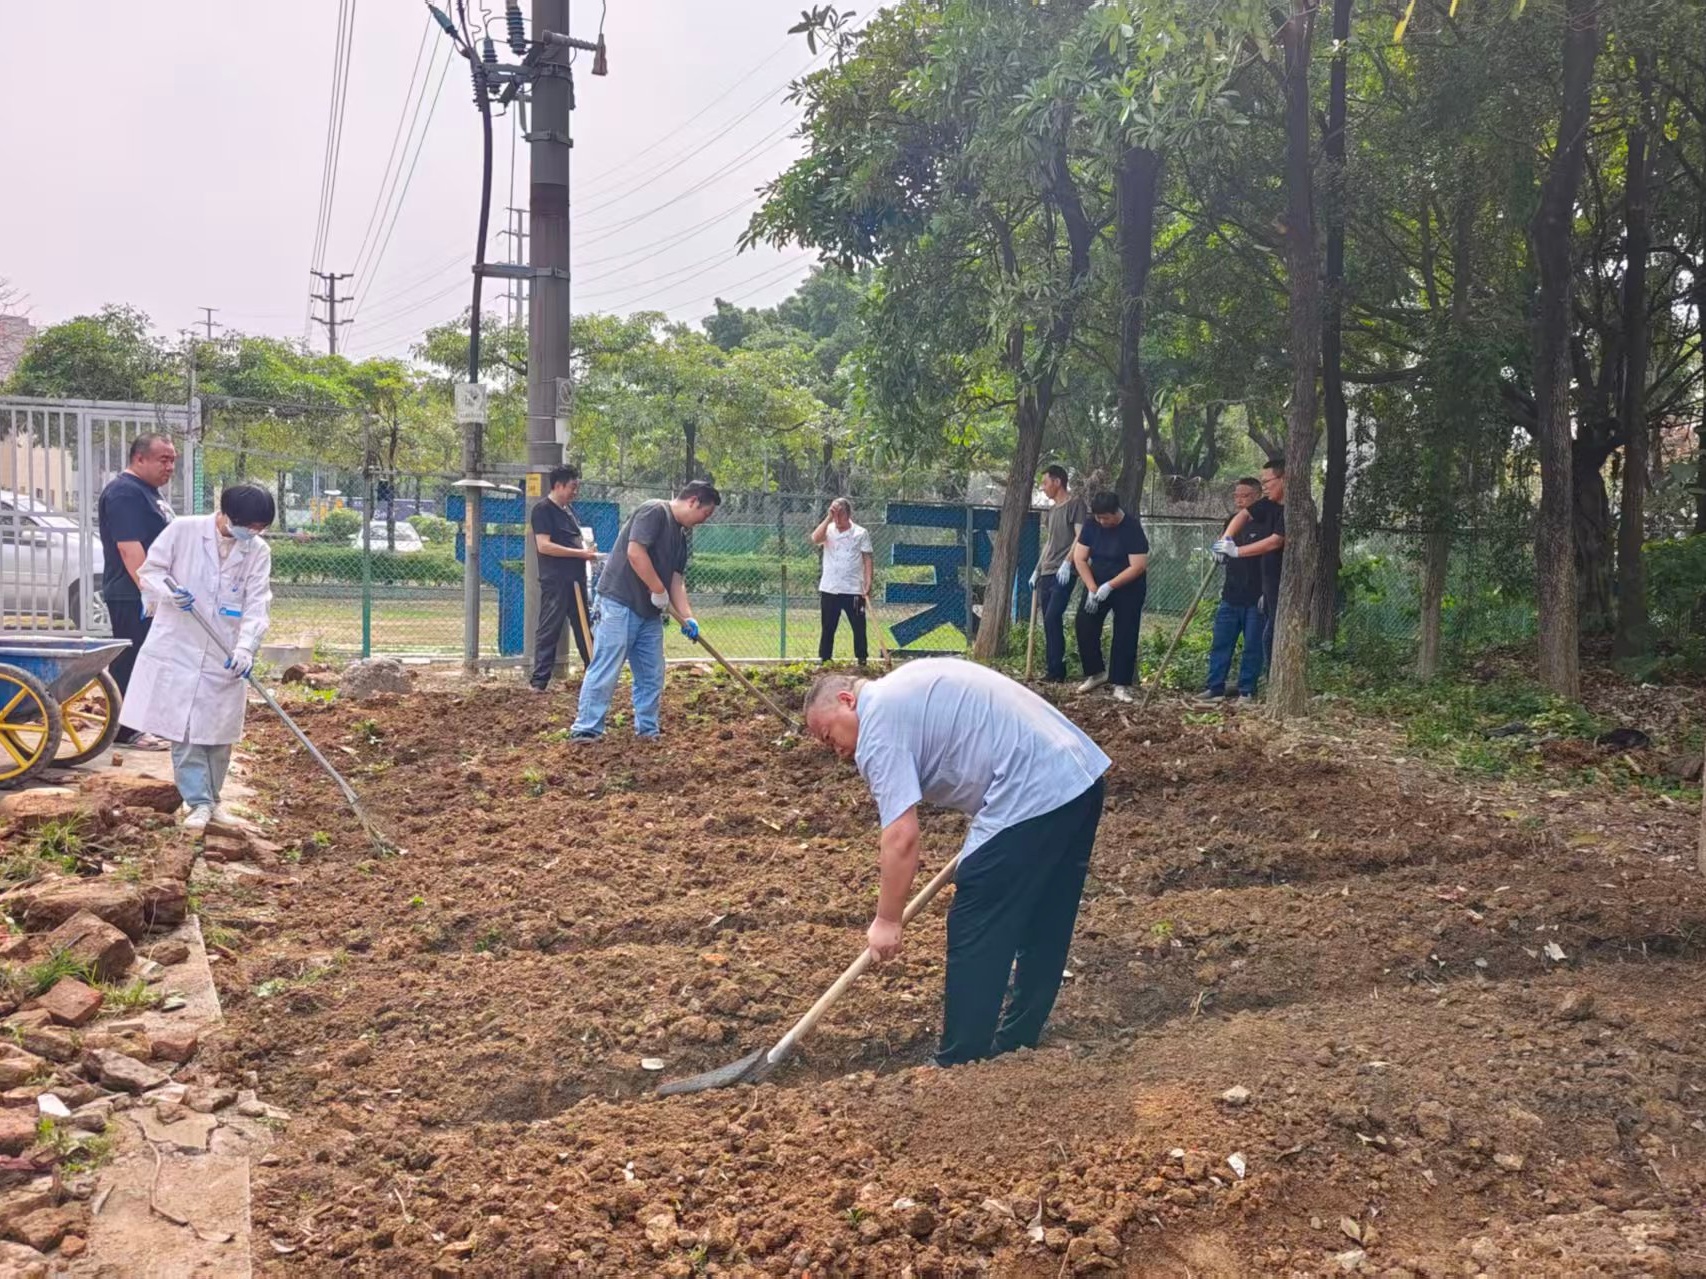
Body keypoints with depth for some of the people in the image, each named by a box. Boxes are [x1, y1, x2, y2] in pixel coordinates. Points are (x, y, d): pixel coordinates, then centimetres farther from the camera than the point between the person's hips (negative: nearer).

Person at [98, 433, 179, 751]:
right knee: (130, 661, -6)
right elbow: (129, 547, -23)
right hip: (133, 596, -10)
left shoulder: (149, 491, 17)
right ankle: (127, 731, -2)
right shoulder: (124, 493, -15)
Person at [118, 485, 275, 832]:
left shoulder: (259, 552, -1)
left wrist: (246, 648, -22)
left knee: (217, 732, 9)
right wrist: (169, 591, -22)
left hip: (224, 655, 2)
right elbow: (150, 569, 0)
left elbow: (257, 605, -7)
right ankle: (199, 803, 5)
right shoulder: (183, 530, -7)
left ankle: (211, 799, 24)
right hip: (178, 648, -2)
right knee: (183, 730, -2)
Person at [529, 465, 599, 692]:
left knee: (584, 627, 14)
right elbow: (544, 545, -20)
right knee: (549, 630, -4)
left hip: (576, 578, 8)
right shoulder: (543, 510, -10)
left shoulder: (568, 509, 16)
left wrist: (587, 549, 3)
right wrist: (580, 553, -19)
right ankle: (538, 680, 0)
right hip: (555, 581, -8)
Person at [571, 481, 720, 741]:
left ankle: (647, 728, 19)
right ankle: (586, 729, -4)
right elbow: (635, 552, -22)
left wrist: (687, 617, 2)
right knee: (606, 670, -8)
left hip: (649, 611, 9)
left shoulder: (680, 535, 17)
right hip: (620, 603, -9)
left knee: (652, 675, 10)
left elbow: (676, 580, 15)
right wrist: (659, 591, -15)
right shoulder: (654, 512, -11)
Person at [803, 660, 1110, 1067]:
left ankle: (959, 1067, 9)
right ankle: (1015, 1045, 31)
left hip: (1031, 799, -10)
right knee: (1043, 931, 18)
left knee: (975, 939, 1)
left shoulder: (877, 726, -7)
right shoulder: (908, 685, 21)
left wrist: (887, 921, -2)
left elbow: (901, 837, -12)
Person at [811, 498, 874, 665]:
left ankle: (862, 661, 11)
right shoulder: (828, 530, 4)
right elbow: (815, 539, -18)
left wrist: (868, 584, -7)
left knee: (859, 628, 2)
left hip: (853, 590, -1)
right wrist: (829, 518, -17)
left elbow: (868, 559, 1)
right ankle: (823, 661, 14)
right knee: (828, 628, 7)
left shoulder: (861, 533, 2)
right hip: (829, 589, 1)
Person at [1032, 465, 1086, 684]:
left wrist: (1067, 562, -21)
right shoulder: (1051, 511, 21)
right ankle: (1052, 668, 9)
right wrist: (1037, 570, 21)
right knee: (1049, 622, 5)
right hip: (1046, 574, 8)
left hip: (1063, 574, -8)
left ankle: (1056, 670, -14)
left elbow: (1080, 536, -11)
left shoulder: (1075, 504, -3)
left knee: (1052, 619, -16)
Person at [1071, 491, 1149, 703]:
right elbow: (1080, 558, -6)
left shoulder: (1132, 528, -21)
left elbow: (1138, 566, -24)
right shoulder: (1092, 525, -7)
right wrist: (1092, 588, -16)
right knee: (1084, 626, -4)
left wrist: (1109, 586, -27)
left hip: (1128, 588, -4)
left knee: (1124, 636, -4)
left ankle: (1121, 685, 1)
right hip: (1097, 585, 4)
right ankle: (1096, 673, 12)